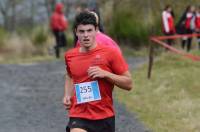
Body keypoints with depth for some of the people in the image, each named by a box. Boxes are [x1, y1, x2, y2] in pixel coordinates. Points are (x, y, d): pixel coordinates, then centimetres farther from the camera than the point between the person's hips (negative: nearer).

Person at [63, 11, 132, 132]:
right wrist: (67, 95, 10)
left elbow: (128, 84, -4)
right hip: (79, 117, 1)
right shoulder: (70, 56, 5)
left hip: (105, 117, 0)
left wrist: (105, 74, -17)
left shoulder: (110, 53, -5)